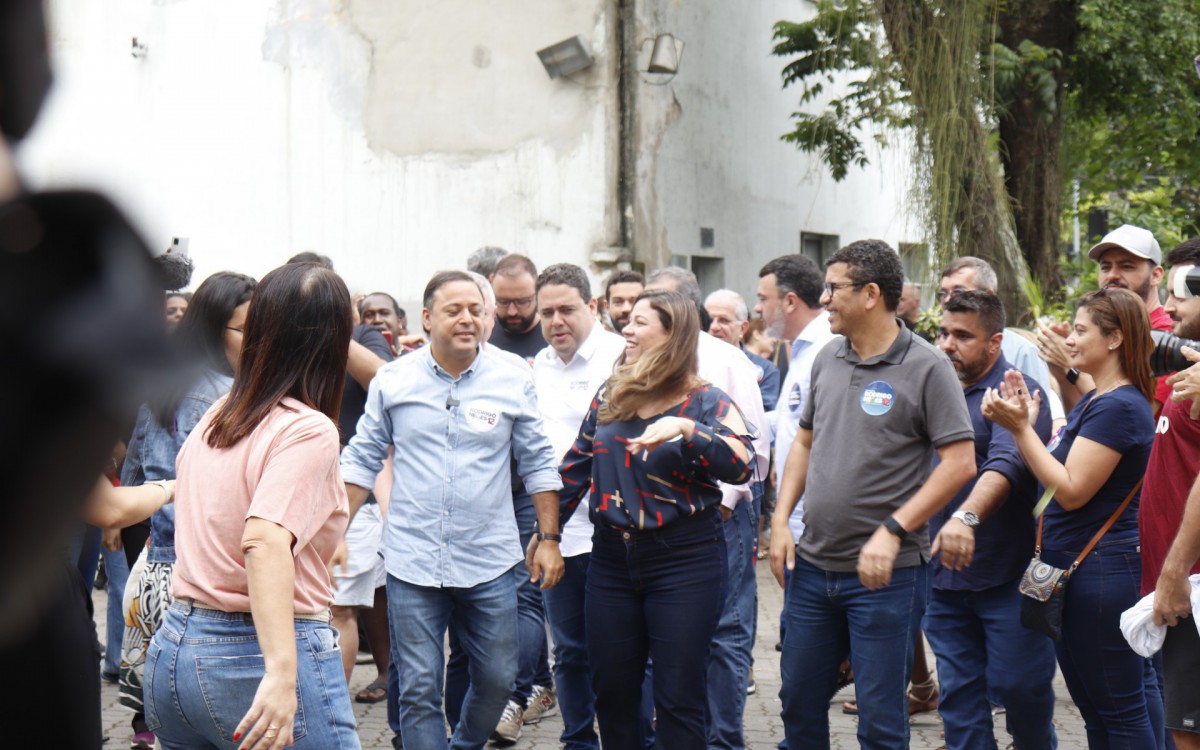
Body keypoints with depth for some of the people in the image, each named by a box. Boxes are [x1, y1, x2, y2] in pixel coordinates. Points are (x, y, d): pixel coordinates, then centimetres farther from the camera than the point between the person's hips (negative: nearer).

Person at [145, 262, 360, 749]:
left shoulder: (213, 418, 8)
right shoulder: (309, 431, -13)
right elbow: (266, 540, -27)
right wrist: (282, 673, -36)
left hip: (172, 651, 8)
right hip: (259, 653, -7)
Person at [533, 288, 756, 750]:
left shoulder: (704, 401, -5)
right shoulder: (609, 398, 9)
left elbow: (742, 465, -21)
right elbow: (575, 469, 16)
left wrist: (685, 429, -33)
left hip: (684, 562, -5)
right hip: (612, 559, 5)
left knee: (678, 698, 0)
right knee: (611, 692, 11)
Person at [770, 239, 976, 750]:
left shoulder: (927, 367, -11)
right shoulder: (827, 360, 9)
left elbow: (960, 463, -15)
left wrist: (892, 530, -20)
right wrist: (780, 521, 6)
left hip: (887, 572, -6)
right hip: (812, 564, 6)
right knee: (798, 701, 15)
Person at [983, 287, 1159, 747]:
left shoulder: (1119, 406, -18)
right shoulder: (1091, 401, 15)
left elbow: (1072, 490, -21)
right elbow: (1050, 472, 13)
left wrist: (1020, 427, -18)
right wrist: (1021, 419, 2)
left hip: (1100, 571, -11)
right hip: (1072, 569, 11)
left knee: (1120, 707, -2)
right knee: (1092, 706, 17)